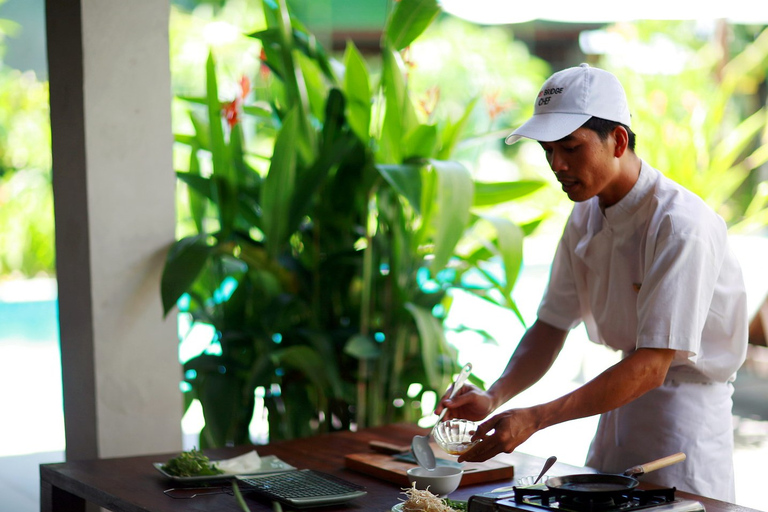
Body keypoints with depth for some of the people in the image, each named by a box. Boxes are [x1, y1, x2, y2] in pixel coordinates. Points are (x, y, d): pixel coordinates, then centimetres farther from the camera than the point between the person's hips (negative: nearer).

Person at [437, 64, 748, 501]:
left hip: (686, 404, -7)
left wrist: (534, 419, -32)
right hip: (625, 397, 7)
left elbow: (652, 365, -28)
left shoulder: (681, 226, -24)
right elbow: (551, 326, 4)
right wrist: (495, 396, -14)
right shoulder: (585, 217, 2)